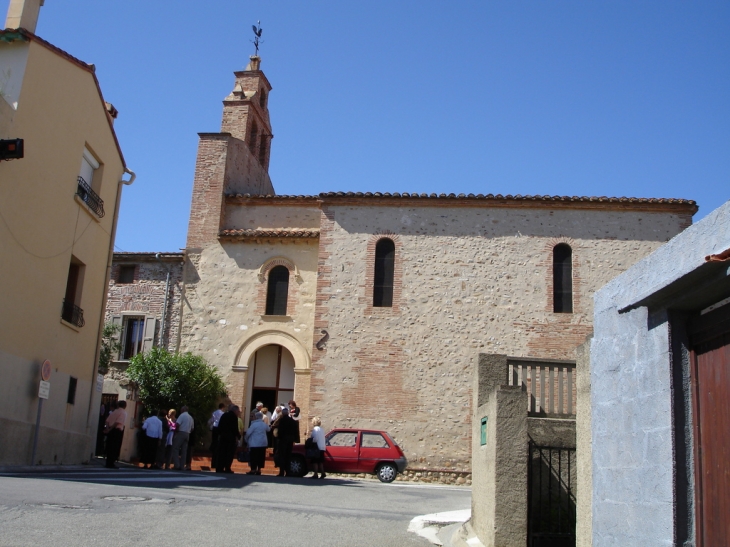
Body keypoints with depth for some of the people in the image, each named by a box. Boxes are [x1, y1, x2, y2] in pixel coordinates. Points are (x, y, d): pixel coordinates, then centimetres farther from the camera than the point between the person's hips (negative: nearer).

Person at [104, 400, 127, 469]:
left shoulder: (114, 412, 15)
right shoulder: (124, 413, -5)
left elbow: (107, 421, 7)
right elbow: (118, 422, -18)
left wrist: (107, 429, 2)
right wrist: (110, 429, -12)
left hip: (111, 430, 6)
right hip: (118, 431, -6)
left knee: (109, 447, 11)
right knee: (116, 447, 0)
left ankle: (108, 463, 16)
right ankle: (111, 463, -1)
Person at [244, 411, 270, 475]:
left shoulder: (254, 424, -13)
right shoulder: (264, 424, 4)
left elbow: (248, 432, -12)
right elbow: (268, 430, 24)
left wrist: (247, 439, 5)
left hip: (255, 443, -6)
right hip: (263, 443, 6)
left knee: (253, 457, 0)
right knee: (261, 456, 9)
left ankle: (253, 469, -1)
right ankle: (259, 470, 10)